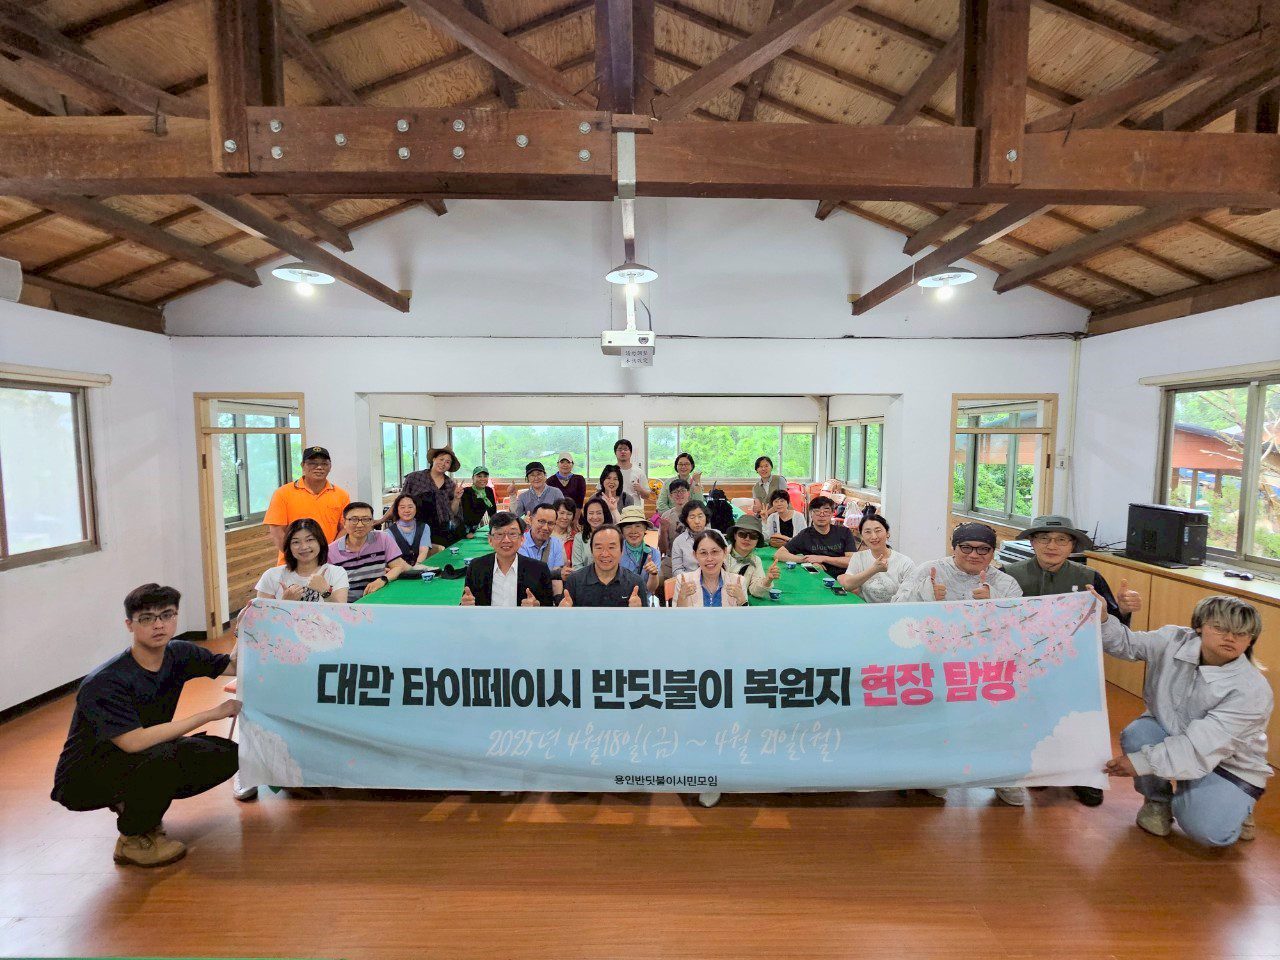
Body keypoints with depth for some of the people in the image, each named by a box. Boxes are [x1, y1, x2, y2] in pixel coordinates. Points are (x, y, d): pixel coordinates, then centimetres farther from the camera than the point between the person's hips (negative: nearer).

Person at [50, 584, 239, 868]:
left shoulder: (179, 654, -10)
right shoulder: (105, 682, -27)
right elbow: (135, 742, -35)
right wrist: (211, 714, -31)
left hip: (141, 764, 6)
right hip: (82, 780, -6)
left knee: (226, 755, -13)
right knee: (167, 755, -35)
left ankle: (132, 803, 9)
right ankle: (133, 840, -7)